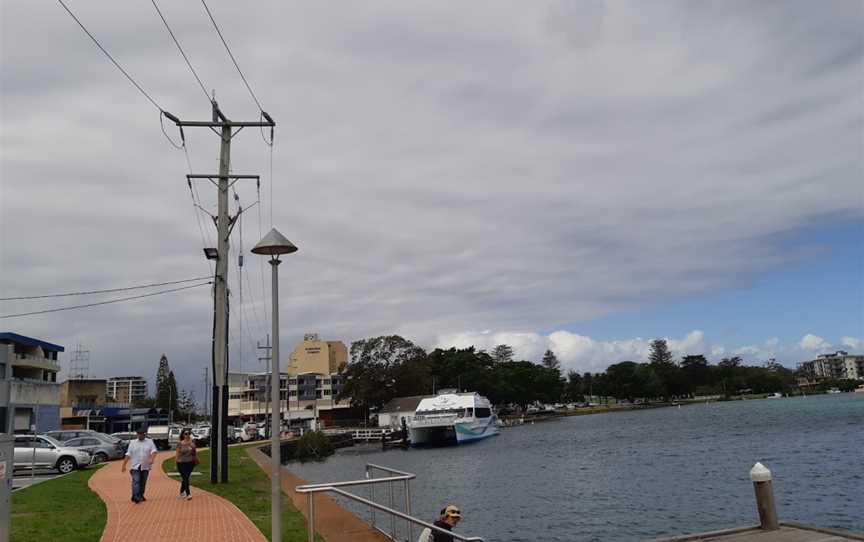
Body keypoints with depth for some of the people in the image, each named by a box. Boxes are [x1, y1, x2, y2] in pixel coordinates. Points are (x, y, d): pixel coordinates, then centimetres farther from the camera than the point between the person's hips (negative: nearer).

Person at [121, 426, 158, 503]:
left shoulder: (150, 442, 5)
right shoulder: (133, 443, 7)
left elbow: (153, 451, -6)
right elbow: (128, 455, 4)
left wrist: (151, 459, -25)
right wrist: (124, 465, -1)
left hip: (145, 467, 1)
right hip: (135, 466, -1)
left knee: (143, 482, 10)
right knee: (136, 481, -14)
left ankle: (141, 496, 23)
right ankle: (135, 497, -19)